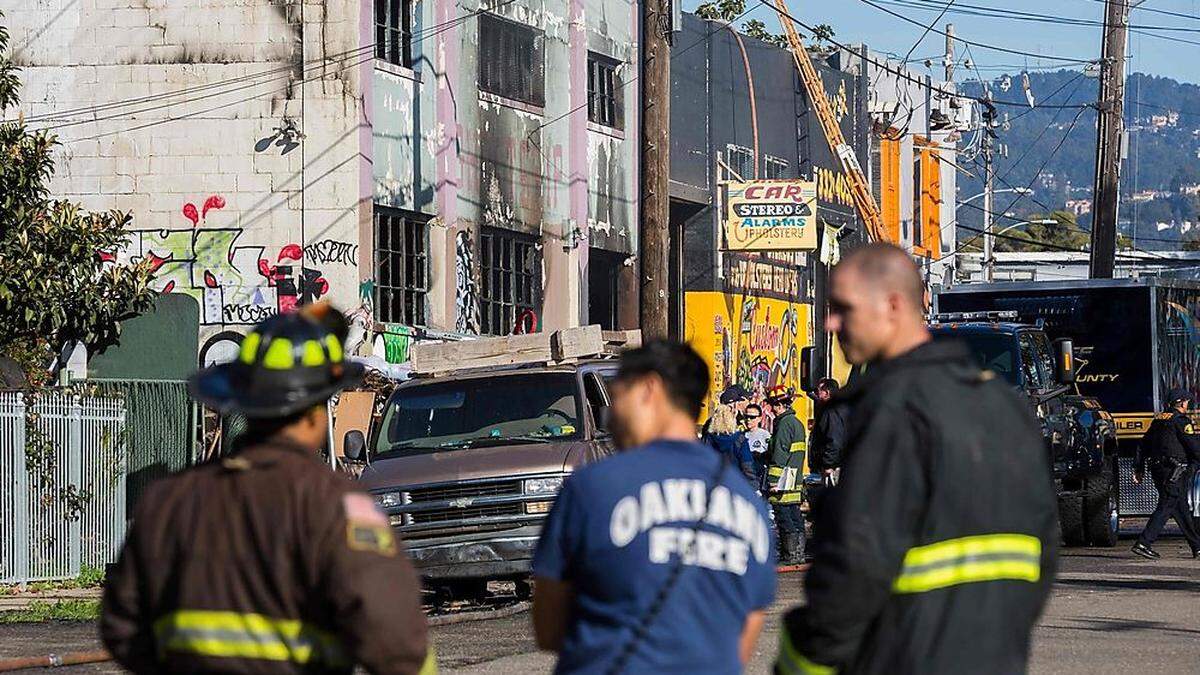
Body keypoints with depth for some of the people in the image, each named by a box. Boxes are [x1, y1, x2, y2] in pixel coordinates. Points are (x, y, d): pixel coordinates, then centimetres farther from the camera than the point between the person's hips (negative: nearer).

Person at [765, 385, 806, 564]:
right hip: (796, 481, 10)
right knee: (796, 517, 11)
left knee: (784, 518, -7)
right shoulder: (797, 422, 17)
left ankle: (790, 554, -8)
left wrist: (774, 480, -19)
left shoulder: (784, 423, -13)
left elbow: (779, 454, -18)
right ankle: (798, 553, 14)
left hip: (784, 480, -10)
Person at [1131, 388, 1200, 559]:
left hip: (1157, 469, 9)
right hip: (1175, 471, -9)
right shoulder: (1181, 420, -9)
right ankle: (1144, 543, -21)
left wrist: (1139, 468, 20)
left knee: (1182, 508, 15)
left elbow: (1143, 444, 18)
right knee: (1166, 506, -11)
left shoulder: (1159, 419, 16)